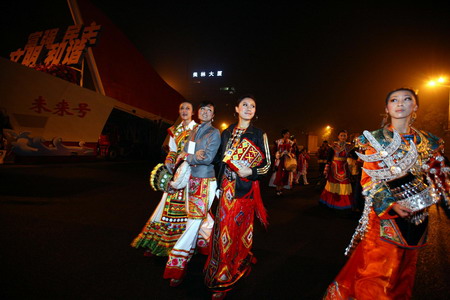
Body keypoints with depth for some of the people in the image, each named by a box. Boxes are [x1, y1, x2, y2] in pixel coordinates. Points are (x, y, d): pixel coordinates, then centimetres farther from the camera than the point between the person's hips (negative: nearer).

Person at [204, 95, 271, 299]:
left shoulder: (259, 134, -1)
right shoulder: (227, 133, 10)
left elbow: (267, 164, -1)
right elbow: (221, 159, 14)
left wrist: (251, 171, -18)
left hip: (245, 188, -4)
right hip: (227, 187, 4)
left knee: (237, 227, 2)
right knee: (224, 227, 10)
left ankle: (225, 280, 18)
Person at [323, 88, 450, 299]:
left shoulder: (427, 141, 6)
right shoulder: (375, 139, -7)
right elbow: (369, 179, -10)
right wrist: (391, 204, -20)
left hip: (416, 214, 4)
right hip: (385, 213, -4)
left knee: (404, 270, 18)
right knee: (378, 270, 3)